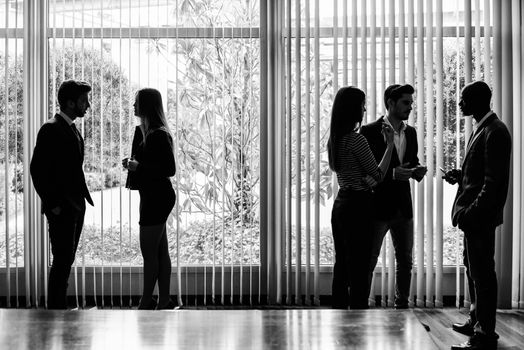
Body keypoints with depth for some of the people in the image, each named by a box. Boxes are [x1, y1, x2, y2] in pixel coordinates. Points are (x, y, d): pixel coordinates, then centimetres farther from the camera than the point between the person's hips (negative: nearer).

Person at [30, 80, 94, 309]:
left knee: (66, 261, 14)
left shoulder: (72, 129, 15)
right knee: (62, 262, -4)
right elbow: (37, 169, -17)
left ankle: (60, 307, 23)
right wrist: (52, 204, -16)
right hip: (61, 210, -9)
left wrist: (82, 197, 11)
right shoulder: (51, 129, -13)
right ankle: (55, 309, 6)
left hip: (75, 206, 9)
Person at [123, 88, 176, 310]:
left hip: (157, 198, -10)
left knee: (149, 252, -3)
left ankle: (146, 304, 7)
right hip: (155, 197, 10)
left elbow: (170, 169, -21)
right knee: (160, 252, 13)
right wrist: (133, 163, 4)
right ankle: (164, 301, 21)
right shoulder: (148, 132, 13)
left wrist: (138, 166, -18)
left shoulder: (158, 135, -17)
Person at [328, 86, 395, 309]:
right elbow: (378, 175, -12)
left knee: (341, 266, 16)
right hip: (357, 206, -9)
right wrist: (390, 144, -6)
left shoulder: (334, 139, 9)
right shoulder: (356, 139, -17)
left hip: (340, 204, 9)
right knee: (358, 269, -2)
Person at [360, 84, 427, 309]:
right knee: (368, 261, 2)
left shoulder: (411, 132, 10)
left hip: (403, 207, 7)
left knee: (405, 261, 14)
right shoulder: (370, 131, -9)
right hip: (378, 207, -6)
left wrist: (417, 171, -4)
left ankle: (401, 305, 28)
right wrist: (392, 173, -23)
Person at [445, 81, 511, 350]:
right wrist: (460, 175, 6)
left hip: (480, 216, -10)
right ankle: (477, 320, 33)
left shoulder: (495, 131, -16)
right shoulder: (481, 128, 14)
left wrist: (471, 212, -23)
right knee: (473, 270, 19)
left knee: (482, 274, -1)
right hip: (472, 215, 10)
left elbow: (494, 182, -21)